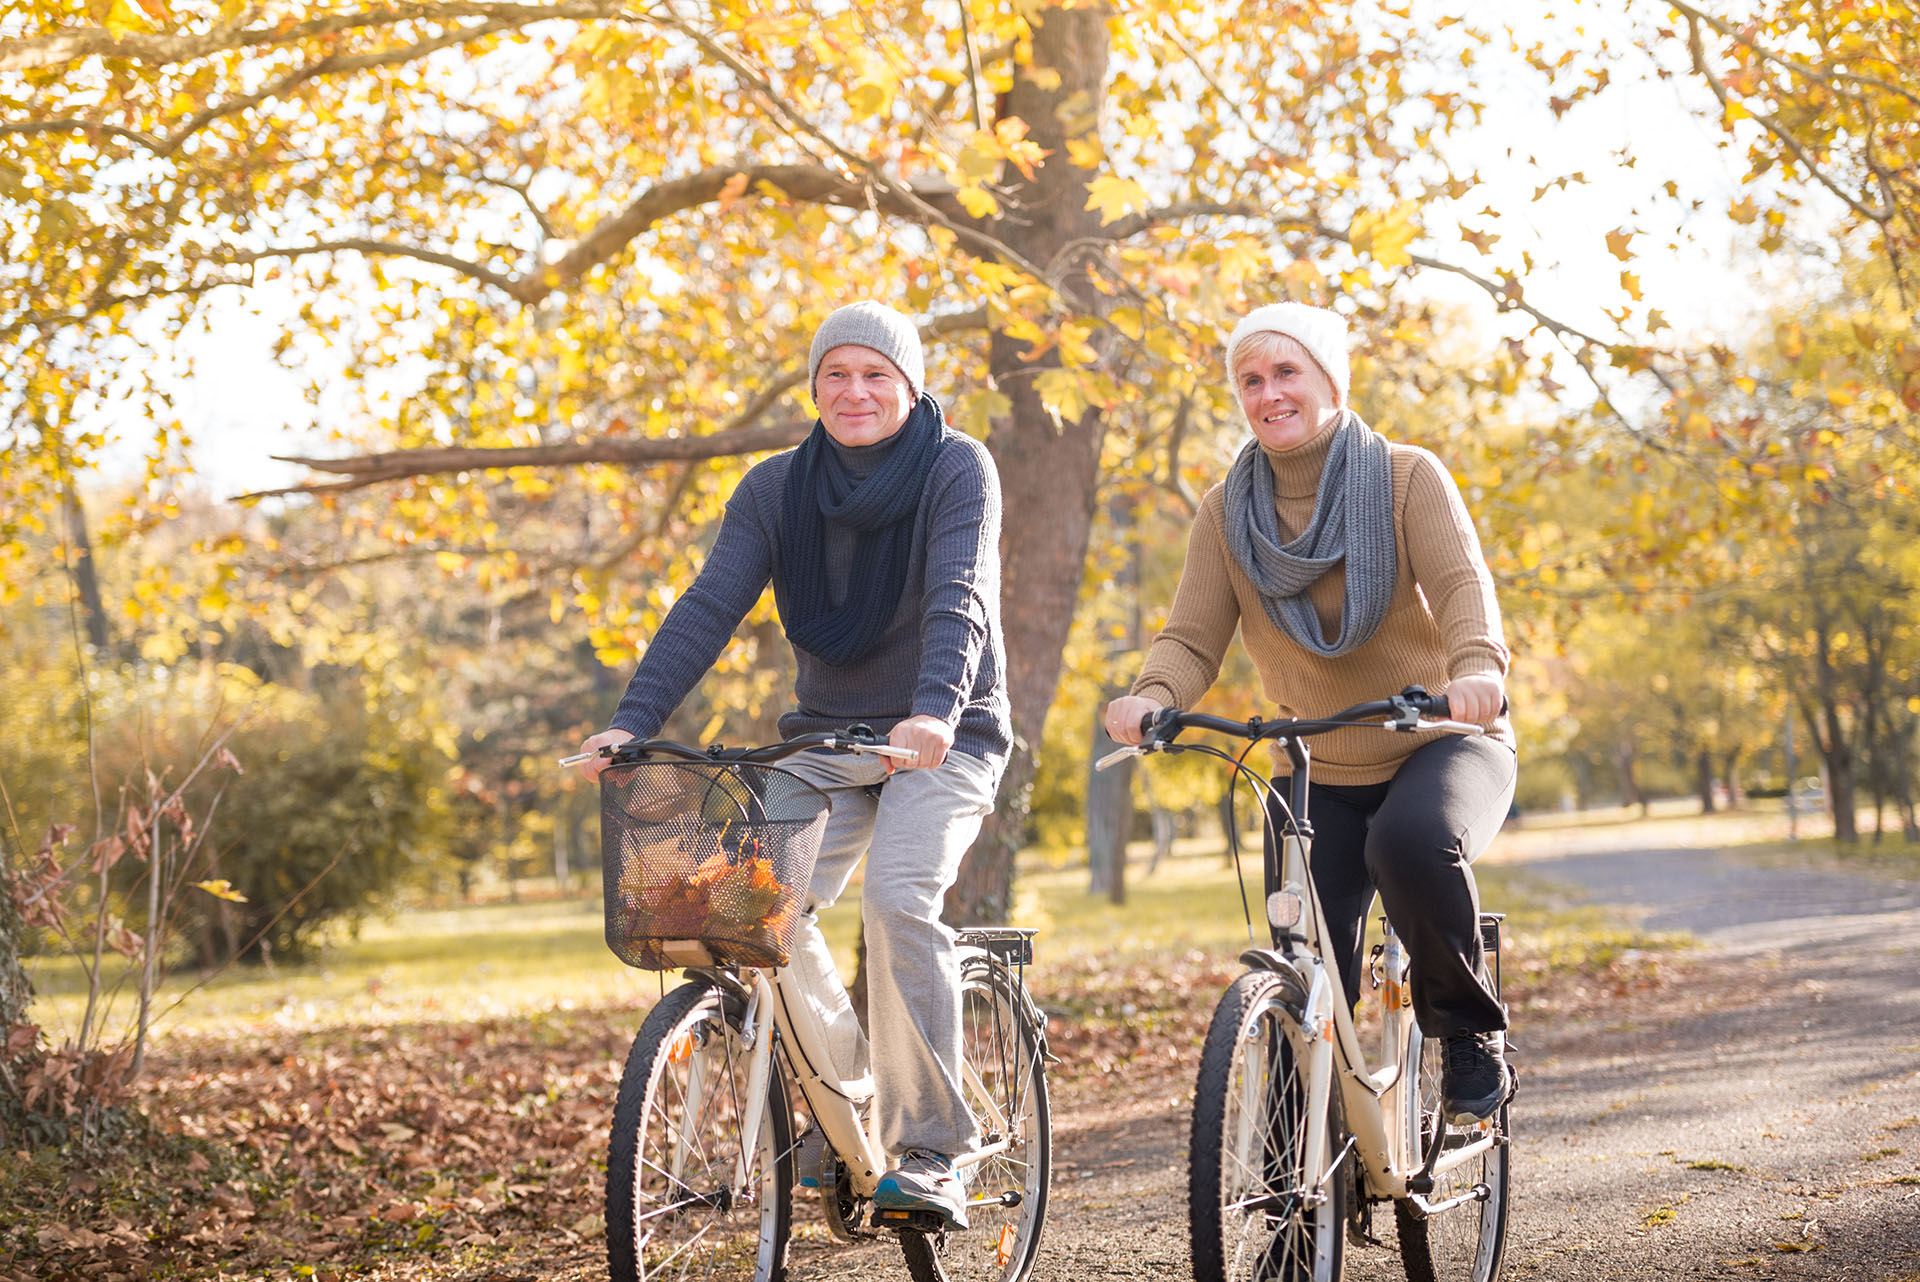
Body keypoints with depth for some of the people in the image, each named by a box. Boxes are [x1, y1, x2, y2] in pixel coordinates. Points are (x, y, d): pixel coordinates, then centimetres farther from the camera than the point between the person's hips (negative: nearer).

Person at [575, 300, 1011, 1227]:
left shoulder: (956, 468, -9)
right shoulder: (778, 488, 1)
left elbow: (960, 598, -24)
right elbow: (709, 606, -8)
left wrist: (934, 711, -42)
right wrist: (632, 722, -22)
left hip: (943, 737, -4)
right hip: (827, 735, 4)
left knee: (897, 894, -28)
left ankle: (926, 1153, -19)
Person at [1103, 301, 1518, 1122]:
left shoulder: (1407, 476, -6)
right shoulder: (1226, 512, 1)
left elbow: (1461, 583, -20)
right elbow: (1193, 635, -7)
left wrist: (1476, 667, -42)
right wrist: (1152, 697, -30)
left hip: (1441, 744, -3)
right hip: (1320, 774, 3)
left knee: (1411, 840, -36)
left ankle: (1470, 1030, -13)